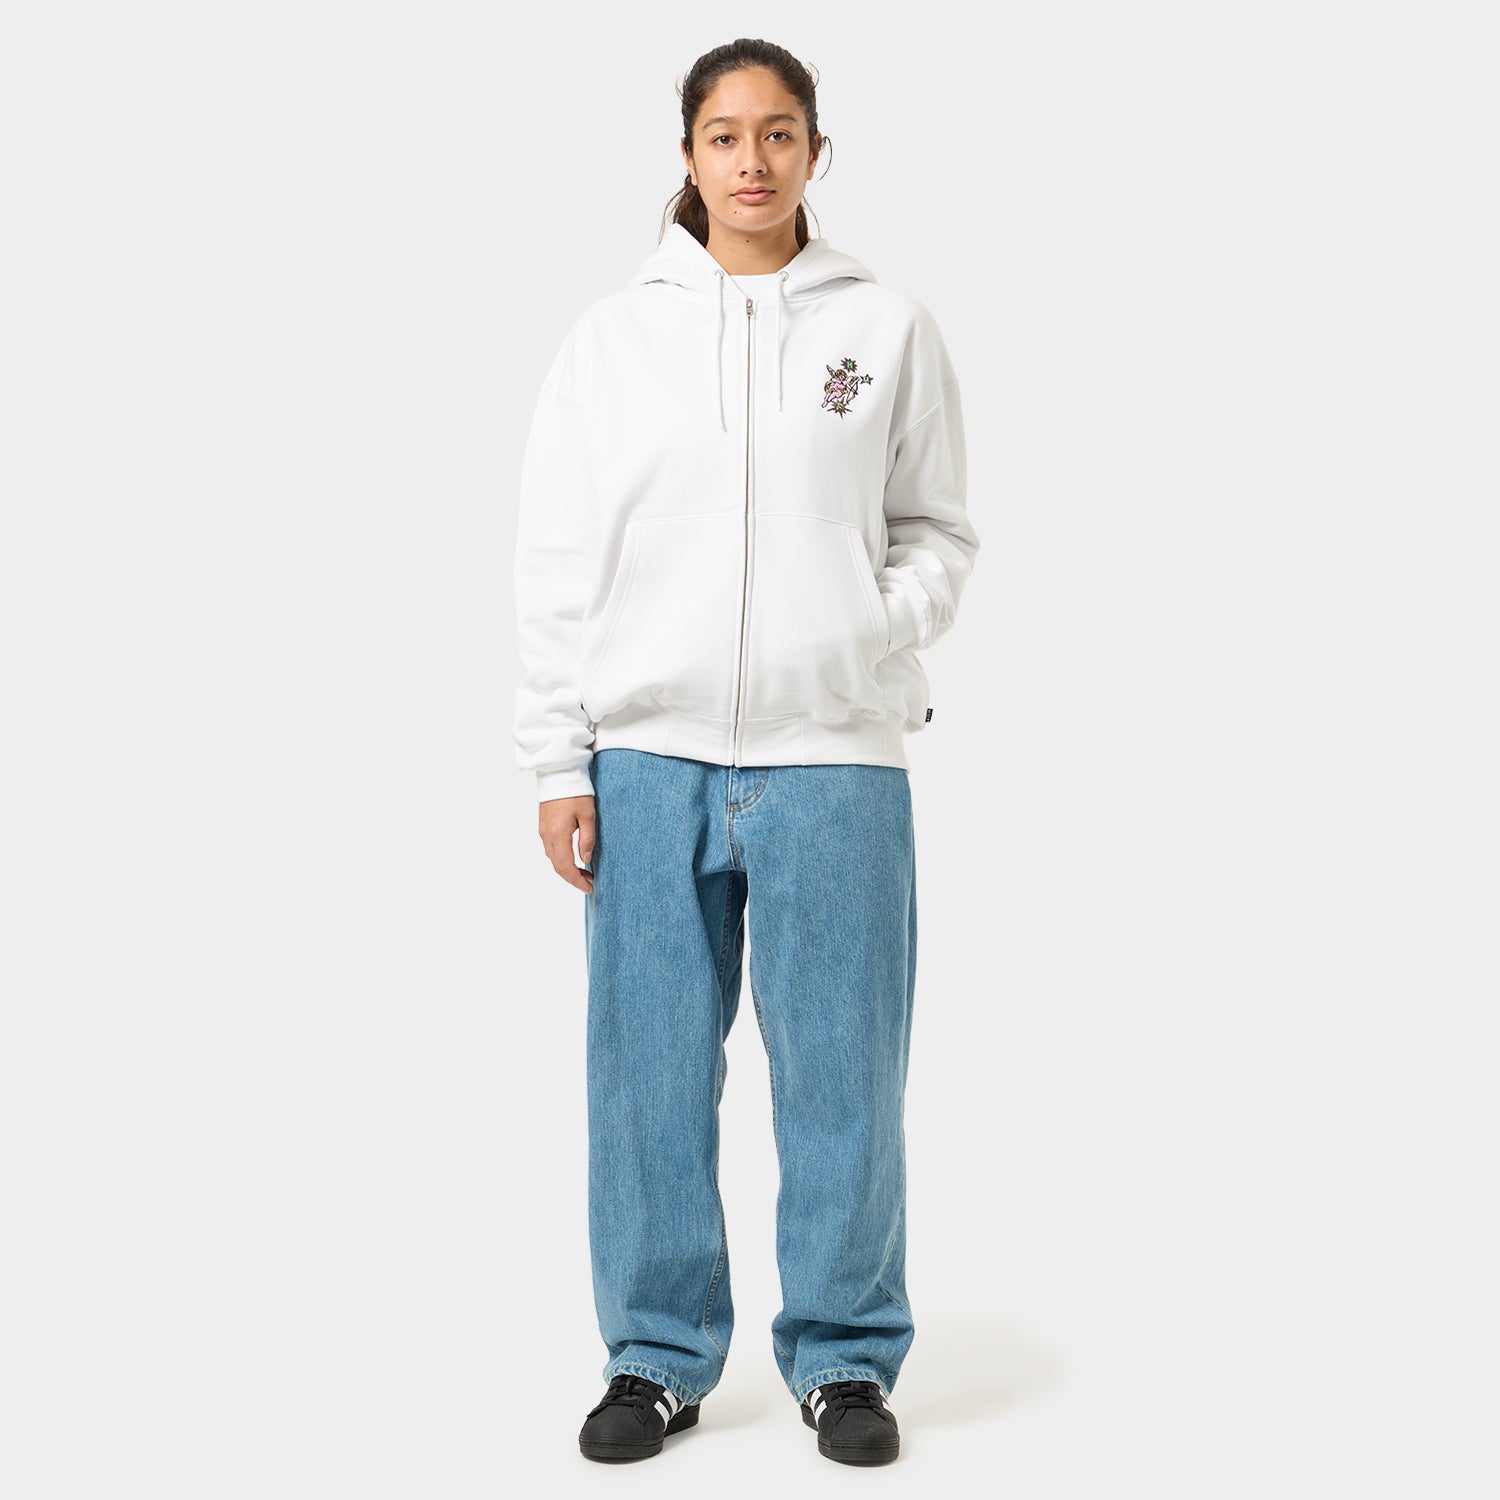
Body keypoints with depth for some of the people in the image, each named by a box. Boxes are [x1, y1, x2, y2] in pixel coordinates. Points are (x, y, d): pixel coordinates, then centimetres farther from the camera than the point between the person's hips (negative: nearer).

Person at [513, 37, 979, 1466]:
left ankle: (845, 1356, 18)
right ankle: (658, 1357, 19)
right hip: (649, 756, 1)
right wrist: (558, 764, 1)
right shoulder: (611, 336, 7)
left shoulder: (889, 331, 7)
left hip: (834, 757, 0)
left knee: (840, 1071, 2)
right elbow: (556, 562, 6)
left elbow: (938, 532, 11)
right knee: (649, 1068, 4)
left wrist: (875, 637, -9)